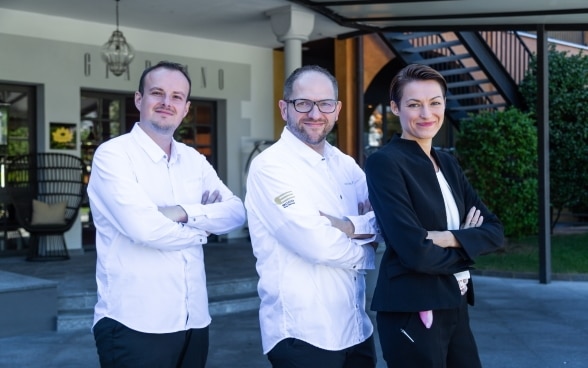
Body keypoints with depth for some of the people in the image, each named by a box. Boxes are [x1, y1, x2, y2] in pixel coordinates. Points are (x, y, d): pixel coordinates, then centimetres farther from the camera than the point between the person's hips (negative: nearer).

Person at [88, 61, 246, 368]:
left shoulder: (194, 160, 11)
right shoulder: (113, 154, -8)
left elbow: (236, 212, 1)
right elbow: (143, 227, -21)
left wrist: (185, 213, -16)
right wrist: (203, 227, -4)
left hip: (194, 321, 6)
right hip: (134, 325, -6)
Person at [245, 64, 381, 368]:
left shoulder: (345, 164, 10)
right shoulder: (269, 166, -14)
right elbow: (316, 244, -22)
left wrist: (350, 226, -16)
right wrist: (365, 252, -4)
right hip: (302, 333, -7)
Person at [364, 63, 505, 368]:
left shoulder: (447, 163, 10)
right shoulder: (384, 163, -13)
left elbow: (494, 231, 4)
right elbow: (416, 252, -21)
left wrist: (450, 238, -15)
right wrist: (469, 244, -4)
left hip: (455, 307, 7)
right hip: (412, 313, -7)